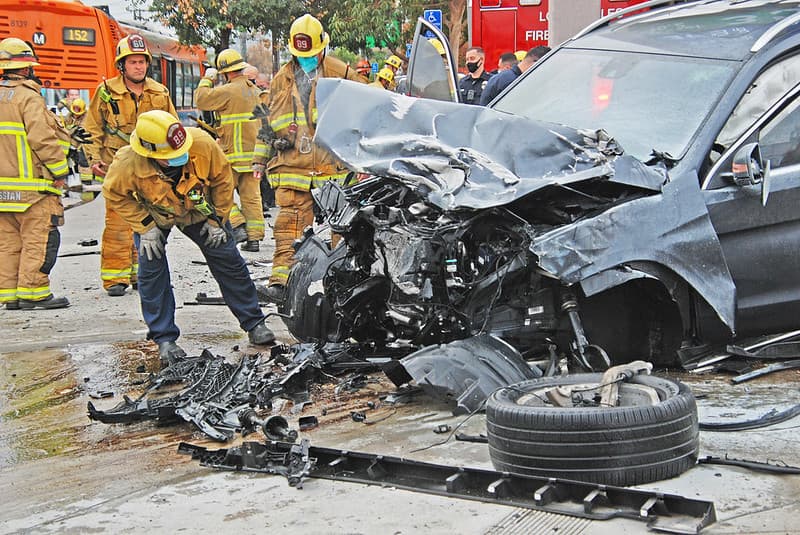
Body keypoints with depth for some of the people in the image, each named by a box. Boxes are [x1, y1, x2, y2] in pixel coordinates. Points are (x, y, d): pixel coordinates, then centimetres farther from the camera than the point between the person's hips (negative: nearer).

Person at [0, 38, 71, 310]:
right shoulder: (28, 97, -10)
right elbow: (42, 139, -16)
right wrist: (59, 171, -8)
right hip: (30, 185, -8)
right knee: (39, 238, -3)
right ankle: (32, 292, -4)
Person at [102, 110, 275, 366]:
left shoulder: (203, 144, -36)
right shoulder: (128, 164, -37)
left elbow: (222, 178, -16)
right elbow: (114, 194, -16)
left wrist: (218, 219, -12)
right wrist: (145, 227, -20)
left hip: (199, 209, 1)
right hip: (154, 215, -1)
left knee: (229, 262, 4)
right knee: (152, 271, -9)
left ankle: (254, 324, 20)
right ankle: (165, 340, 6)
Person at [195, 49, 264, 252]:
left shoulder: (229, 91, -12)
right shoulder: (255, 91, 14)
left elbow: (201, 99, -6)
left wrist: (206, 79, 8)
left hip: (234, 154, -7)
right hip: (254, 153, 7)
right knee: (252, 196, 7)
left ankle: (237, 225, -8)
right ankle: (254, 237, 7)